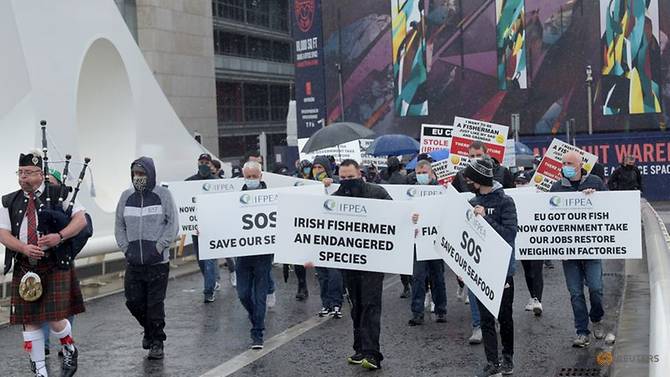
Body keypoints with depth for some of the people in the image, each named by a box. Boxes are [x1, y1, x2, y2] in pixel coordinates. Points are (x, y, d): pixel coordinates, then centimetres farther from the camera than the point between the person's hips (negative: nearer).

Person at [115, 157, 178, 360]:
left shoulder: (163, 195, -3)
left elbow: (173, 224, -3)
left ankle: (157, 342, 11)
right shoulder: (126, 196, 7)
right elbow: (119, 225, 13)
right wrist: (125, 248, 1)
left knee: (155, 303, -2)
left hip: (158, 261, -4)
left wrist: (159, 246, -9)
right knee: (133, 301, 6)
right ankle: (149, 329, 33)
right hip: (133, 261, 4)